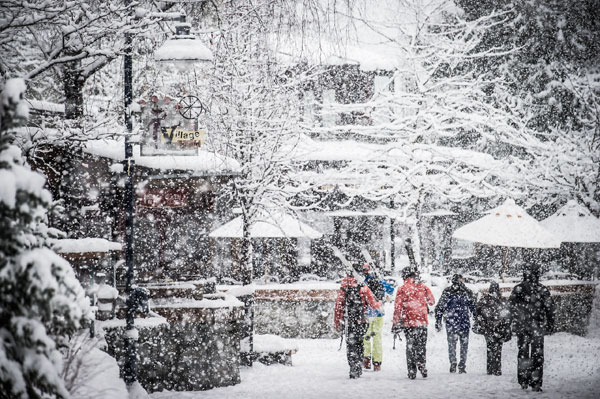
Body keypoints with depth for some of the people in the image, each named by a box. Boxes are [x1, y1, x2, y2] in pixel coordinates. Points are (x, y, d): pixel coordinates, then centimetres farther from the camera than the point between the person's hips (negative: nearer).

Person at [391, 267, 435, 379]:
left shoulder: (402, 289, -4)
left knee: (410, 346, 6)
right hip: (422, 322, 1)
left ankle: (412, 371, 3)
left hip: (408, 322, -1)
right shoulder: (423, 287, 0)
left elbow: (397, 307, -5)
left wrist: (396, 323, -1)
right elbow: (432, 302, 11)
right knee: (421, 345, 13)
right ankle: (422, 367, 3)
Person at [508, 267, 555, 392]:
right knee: (537, 354, 2)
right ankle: (535, 383, -4)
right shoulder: (543, 290, -3)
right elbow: (549, 308, 0)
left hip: (521, 326, 2)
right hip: (537, 327, -1)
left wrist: (513, 323, 8)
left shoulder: (518, 289, 0)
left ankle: (523, 381, 10)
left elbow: (511, 307, 1)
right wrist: (550, 325, 8)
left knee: (522, 353, 12)